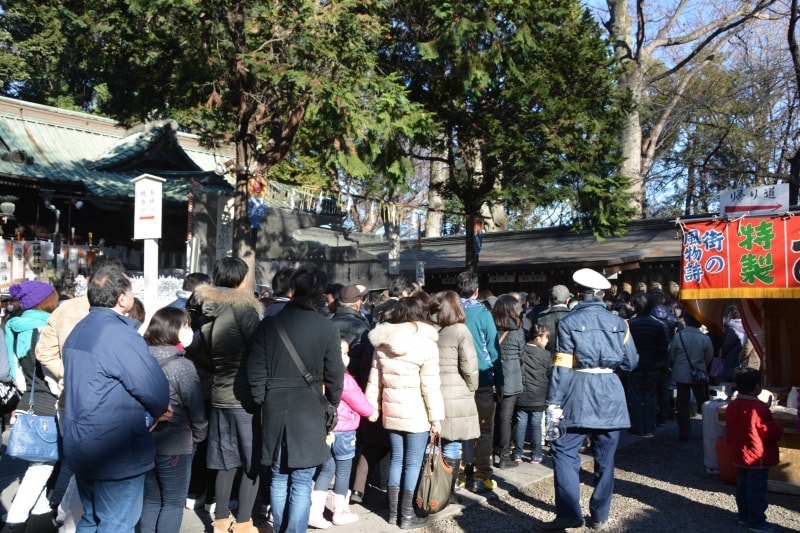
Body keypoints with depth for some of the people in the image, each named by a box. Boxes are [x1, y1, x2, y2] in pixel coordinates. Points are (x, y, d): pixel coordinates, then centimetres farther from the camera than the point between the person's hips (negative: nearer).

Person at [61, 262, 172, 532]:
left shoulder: (79, 330, 8)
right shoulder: (119, 333, -21)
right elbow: (156, 389, -19)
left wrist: (151, 409, 5)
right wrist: (158, 410, 5)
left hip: (82, 446, 9)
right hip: (115, 452, -9)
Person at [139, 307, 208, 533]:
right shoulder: (182, 365, -17)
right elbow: (195, 407, -12)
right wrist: (199, 435, 5)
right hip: (174, 446, -6)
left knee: (150, 501, 17)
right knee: (173, 503, 7)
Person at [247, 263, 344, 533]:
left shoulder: (269, 324, -1)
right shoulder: (327, 328, -8)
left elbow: (255, 372, 0)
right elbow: (334, 378, -4)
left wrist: (263, 402, 11)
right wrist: (330, 408, 11)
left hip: (275, 412, 3)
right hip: (309, 414, -3)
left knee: (279, 479, 16)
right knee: (301, 484, 5)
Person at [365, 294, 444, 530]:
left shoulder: (382, 342, 3)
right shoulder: (426, 344, -13)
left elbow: (375, 379, 7)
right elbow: (430, 386, -13)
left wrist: (373, 406, 16)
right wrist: (436, 416, -6)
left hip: (391, 412, 5)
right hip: (416, 414, -5)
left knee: (396, 459, 15)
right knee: (413, 464, 5)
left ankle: (393, 511, 23)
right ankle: (407, 515, 13)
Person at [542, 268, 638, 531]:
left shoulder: (568, 322, -4)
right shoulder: (618, 323, 5)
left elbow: (562, 367, -9)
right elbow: (630, 363, 8)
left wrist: (553, 402, -7)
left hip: (579, 394, -4)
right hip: (610, 394, 4)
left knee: (564, 452, 3)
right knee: (605, 458, 11)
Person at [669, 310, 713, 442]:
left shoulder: (678, 336, -14)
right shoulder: (705, 338, -11)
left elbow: (671, 355, -4)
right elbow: (709, 357, 1)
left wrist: (674, 368, 16)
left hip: (681, 375, -1)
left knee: (682, 404, 7)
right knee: (703, 403, 16)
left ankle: (684, 433, 9)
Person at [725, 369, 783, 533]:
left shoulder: (732, 406, 2)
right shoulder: (758, 408, -24)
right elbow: (770, 432, -18)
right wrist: (779, 429, 2)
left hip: (739, 456, 8)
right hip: (758, 458, -8)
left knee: (742, 486, 17)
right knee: (757, 490, 0)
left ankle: (744, 515, 28)